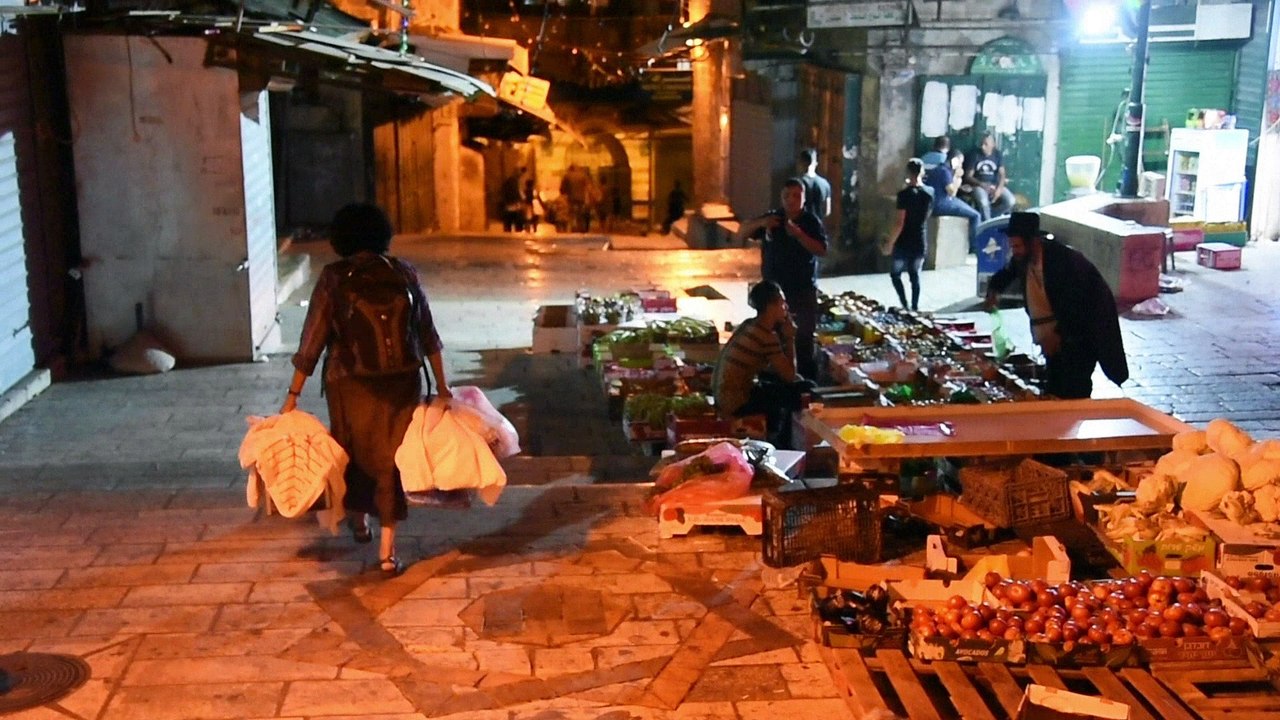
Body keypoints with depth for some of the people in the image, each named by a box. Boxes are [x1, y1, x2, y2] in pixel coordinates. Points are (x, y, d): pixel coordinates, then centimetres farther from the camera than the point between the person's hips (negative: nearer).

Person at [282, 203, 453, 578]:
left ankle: (359, 521, 43)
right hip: (400, 383, 1)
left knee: (354, 452, 22)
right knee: (390, 459, 9)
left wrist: (293, 394, -2)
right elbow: (428, 335, 3)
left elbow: (312, 341, -8)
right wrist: (441, 384, 11)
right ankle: (387, 552, 7)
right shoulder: (403, 273, 0)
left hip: (350, 385, -1)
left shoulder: (333, 279, -7)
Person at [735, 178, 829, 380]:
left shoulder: (812, 221, -4)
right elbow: (741, 234, 1)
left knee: (804, 339, -3)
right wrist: (760, 223, -18)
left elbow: (822, 250, -14)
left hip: (803, 290, -2)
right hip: (773, 289, 2)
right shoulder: (772, 218, 2)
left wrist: (798, 234, -25)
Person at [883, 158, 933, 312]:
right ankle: (914, 307, 19)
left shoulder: (905, 194, -17)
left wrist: (890, 243, -11)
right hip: (920, 241, 5)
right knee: (915, 276, 16)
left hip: (904, 242, -5)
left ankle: (905, 306, -1)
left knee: (895, 274, 11)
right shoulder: (929, 193, 1)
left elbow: (900, 223, -19)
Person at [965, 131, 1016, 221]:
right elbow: (968, 176, -6)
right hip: (979, 185, -4)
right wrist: (982, 184, -22)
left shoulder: (998, 155, 4)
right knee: (983, 202, -36)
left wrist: (999, 188, -23)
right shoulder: (974, 154, -5)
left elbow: (1002, 174, -4)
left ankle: (987, 216, -5)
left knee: (1010, 201, -21)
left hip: (995, 185, 4)